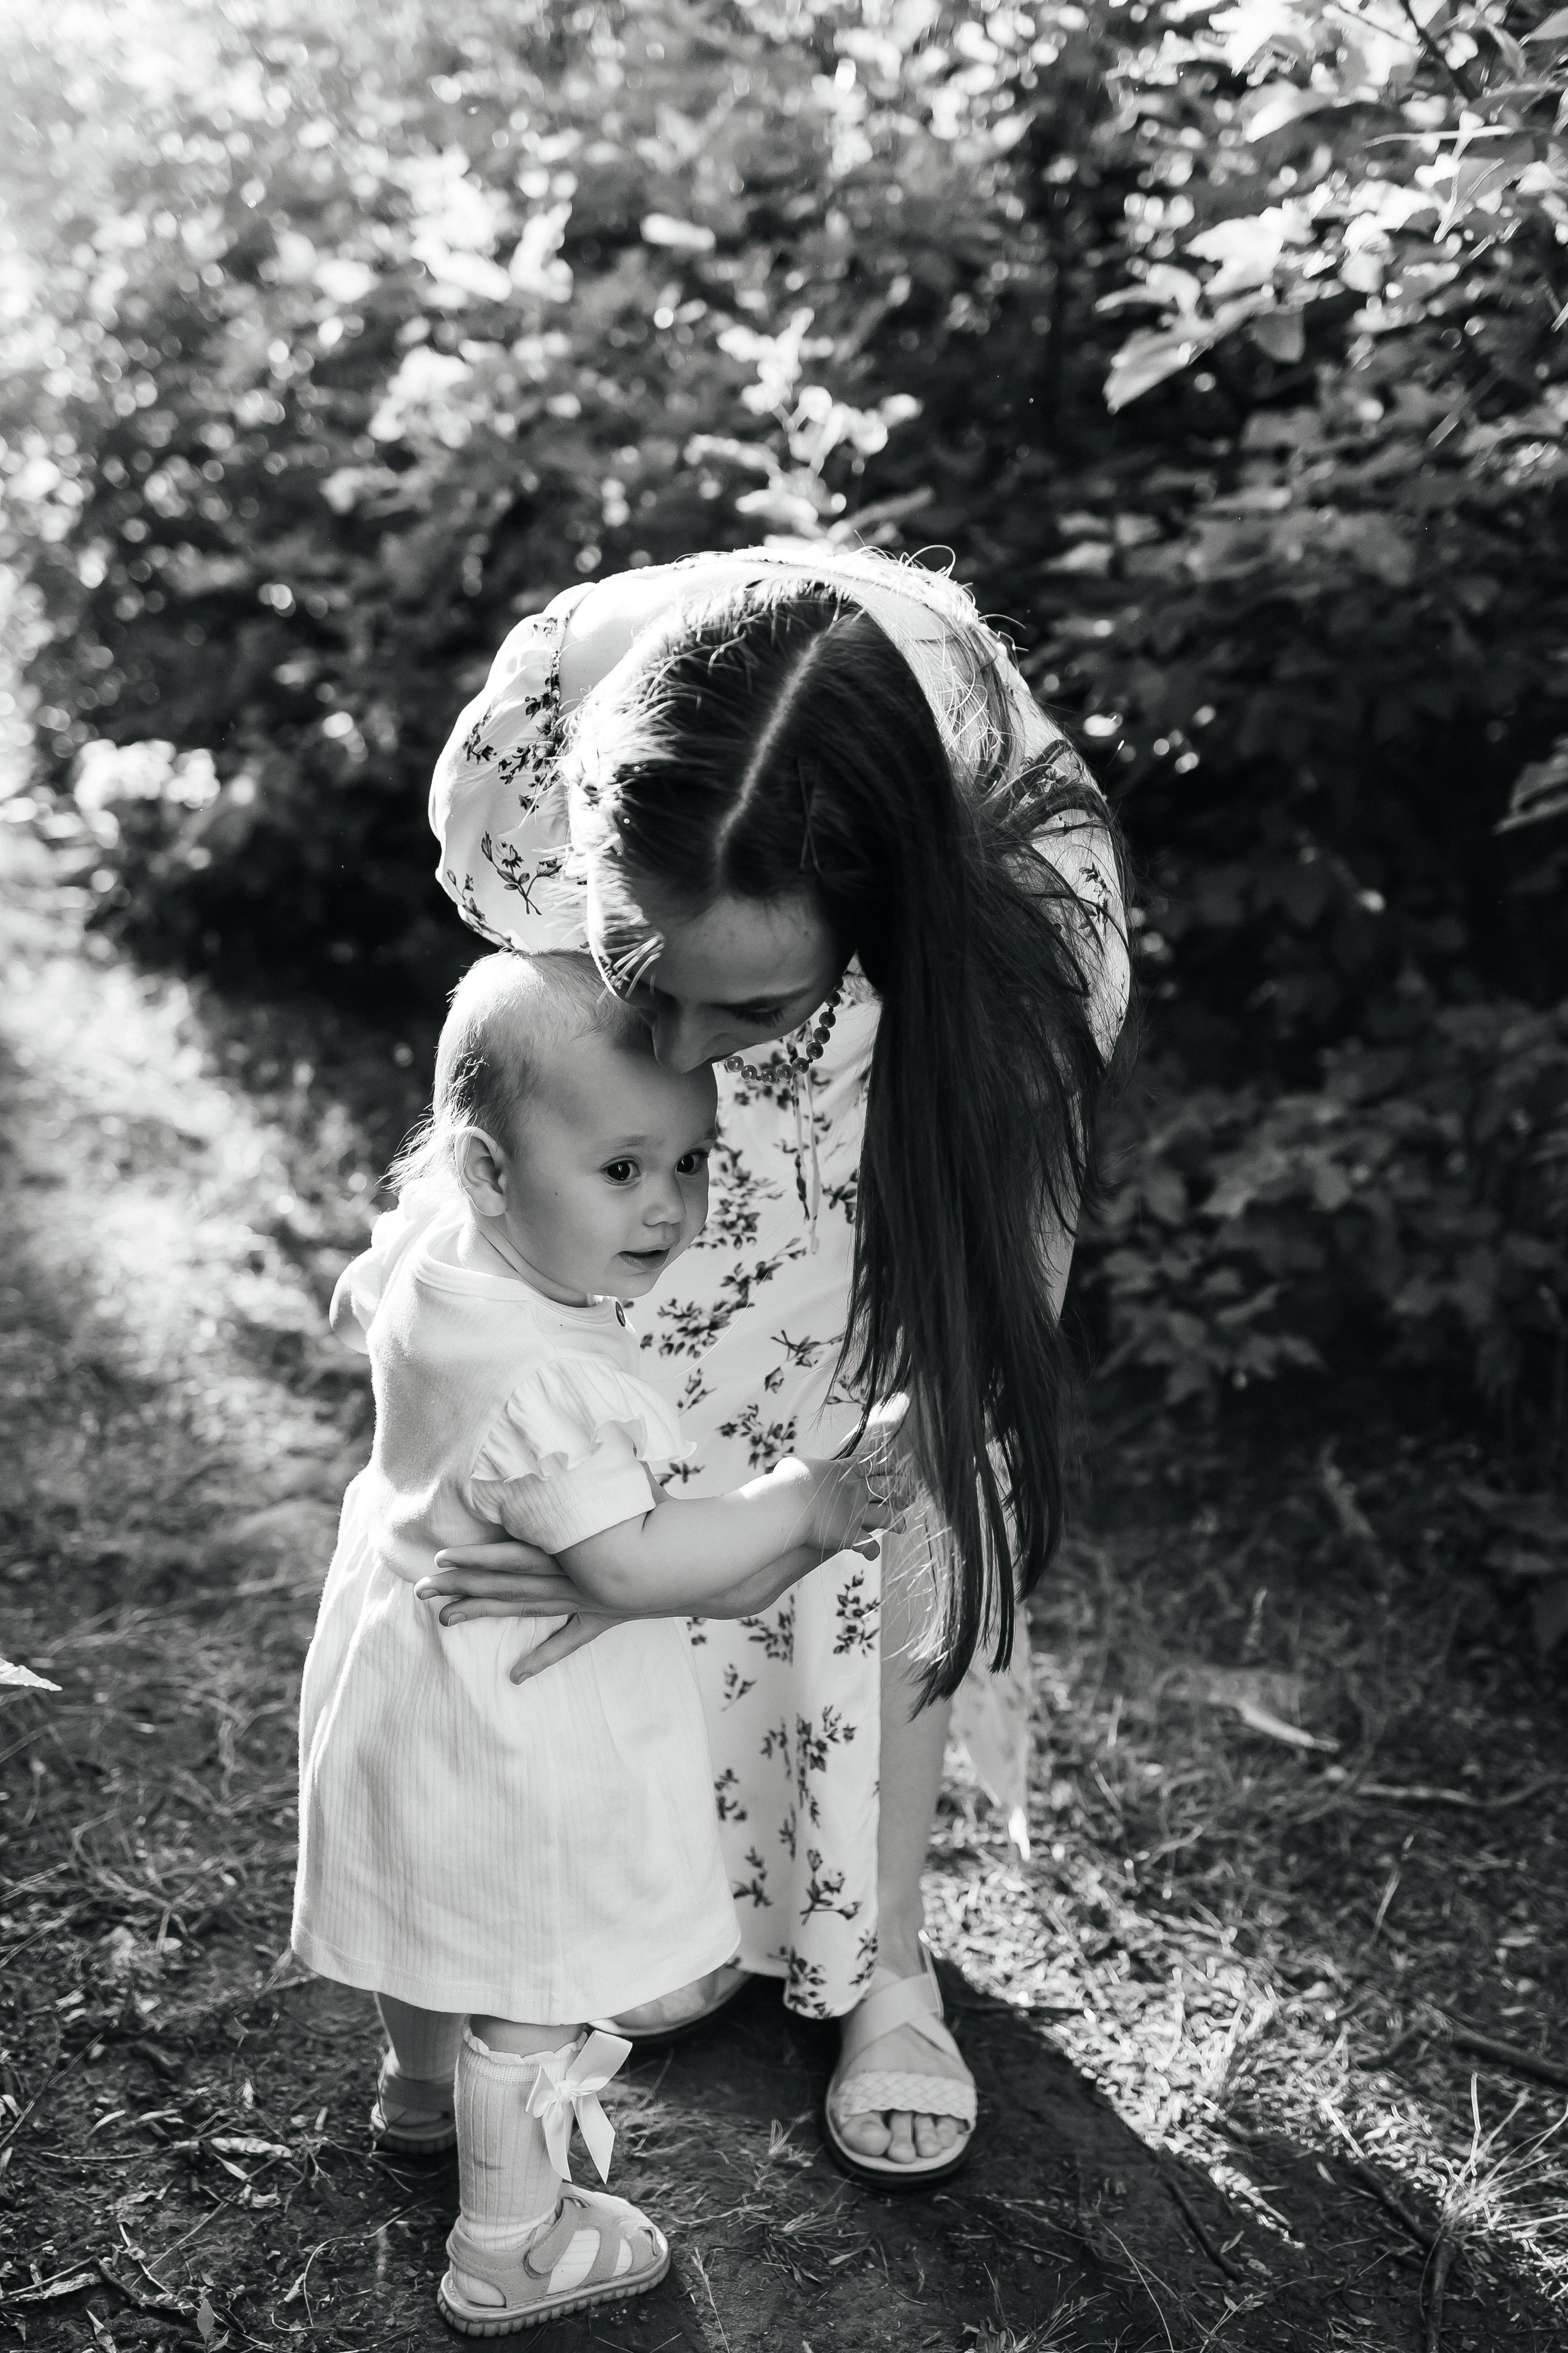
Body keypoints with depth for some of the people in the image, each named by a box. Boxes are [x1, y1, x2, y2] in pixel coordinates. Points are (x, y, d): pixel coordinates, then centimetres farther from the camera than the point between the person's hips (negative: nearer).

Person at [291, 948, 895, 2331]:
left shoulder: (430, 1236, -11)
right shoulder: (544, 1383, -38)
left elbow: (353, 1310, 10)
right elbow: (630, 1565, -36)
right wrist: (803, 1504, -26)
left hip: (405, 1638, 10)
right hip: (507, 1730, -10)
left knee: (436, 1904, 33)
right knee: (532, 1985, 11)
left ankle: (421, 2089, 59)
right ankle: (509, 2253, 30)